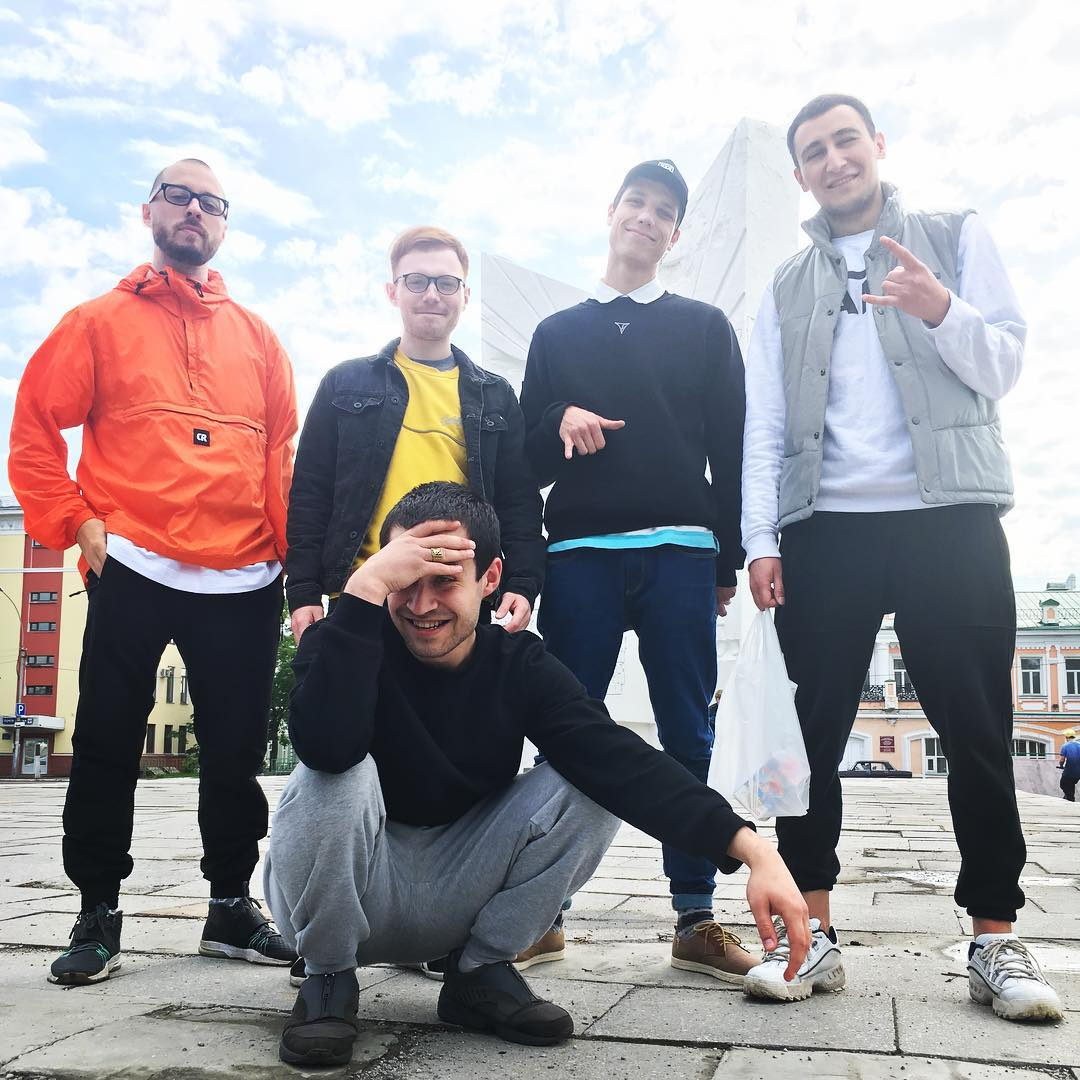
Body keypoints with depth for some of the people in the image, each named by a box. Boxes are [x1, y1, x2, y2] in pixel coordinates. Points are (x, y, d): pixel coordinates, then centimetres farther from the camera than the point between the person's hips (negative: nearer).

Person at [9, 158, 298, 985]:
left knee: (236, 752, 8)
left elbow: (283, 450, 11)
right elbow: (35, 427, 5)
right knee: (108, 747, 3)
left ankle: (232, 905, 23)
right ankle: (98, 915, 18)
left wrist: (288, 549, 2)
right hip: (133, 573, -2)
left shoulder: (256, 337, 15)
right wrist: (76, 521, -5)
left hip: (246, 582, 3)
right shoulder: (103, 321, 8)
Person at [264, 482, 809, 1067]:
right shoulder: (346, 645, -18)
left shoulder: (519, 667, -11)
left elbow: (621, 761, -25)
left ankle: (480, 971, -1)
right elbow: (327, 747, -40)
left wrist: (752, 848, -37)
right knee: (342, 774, -33)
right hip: (341, 895, -2)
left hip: (456, 897, 3)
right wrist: (365, 585, -41)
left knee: (586, 788, -17)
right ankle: (327, 977, -8)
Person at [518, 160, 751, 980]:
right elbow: (529, 451, 14)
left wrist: (727, 559, 2)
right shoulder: (557, 334, 18)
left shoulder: (705, 327, 14)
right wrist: (561, 421, -9)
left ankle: (696, 920, 5)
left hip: (679, 551, 0)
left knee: (688, 737, -1)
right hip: (579, 552, 1)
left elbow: (731, 448, 9)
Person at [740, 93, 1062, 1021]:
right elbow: (765, 426, 10)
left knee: (977, 733, 0)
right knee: (811, 734, 0)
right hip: (824, 530, 2)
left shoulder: (956, 238, 13)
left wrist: (942, 311, -16)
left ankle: (997, 939, 11)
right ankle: (813, 933, 8)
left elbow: (1003, 367, 4)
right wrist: (762, 539, -1)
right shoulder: (787, 287, 18)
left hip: (949, 519, -2)